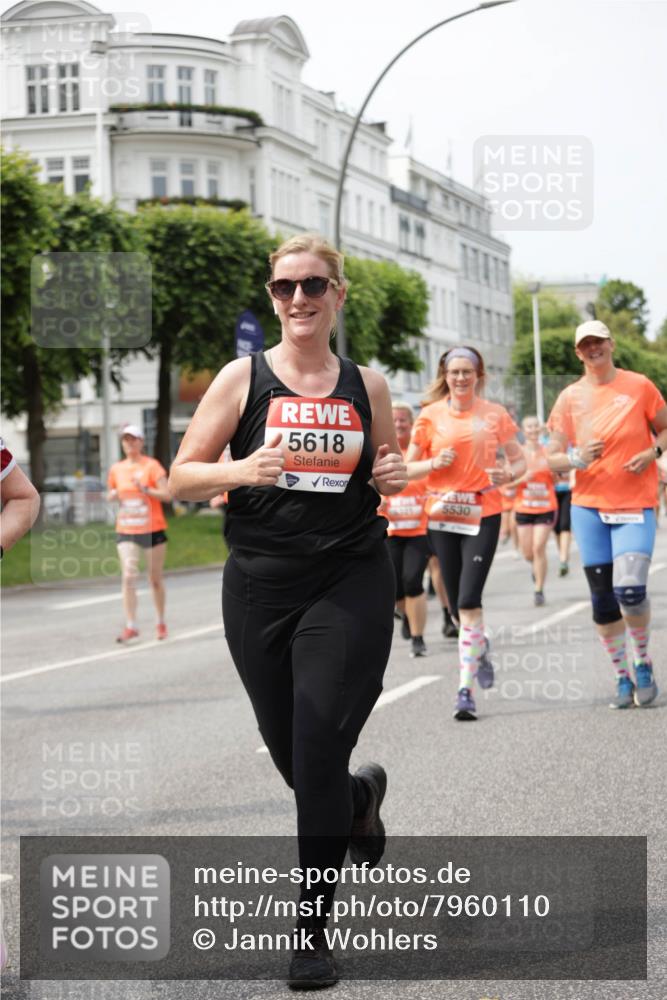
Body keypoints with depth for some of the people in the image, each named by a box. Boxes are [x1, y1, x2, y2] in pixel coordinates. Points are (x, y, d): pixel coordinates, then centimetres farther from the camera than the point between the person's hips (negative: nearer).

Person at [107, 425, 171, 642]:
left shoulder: (151, 465, -4)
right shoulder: (116, 469, 8)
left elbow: (167, 495, -10)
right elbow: (110, 495, 22)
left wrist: (146, 490, -24)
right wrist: (113, 495, -1)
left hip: (153, 530, -2)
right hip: (126, 532, 2)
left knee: (156, 579, 6)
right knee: (128, 577, -12)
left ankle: (160, 623, 23)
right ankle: (131, 626, -13)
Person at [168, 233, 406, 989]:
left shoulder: (368, 386, 6)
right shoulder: (243, 379, 1)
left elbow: (388, 478, 19)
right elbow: (181, 477, 0)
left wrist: (393, 478, -4)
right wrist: (241, 470, -19)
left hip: (350, 586, -1)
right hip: (260, 588, 1)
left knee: (318, 752, -9)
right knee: (292, 756, 10)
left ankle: (313, 927, 1)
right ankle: (361, 797, 47)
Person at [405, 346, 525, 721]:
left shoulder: (495, 414, 2)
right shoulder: (431, 416, 3)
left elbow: (519, 459, 9)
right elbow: (407, 468, 7)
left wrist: (509, 473, -13)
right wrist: (433, 463, -12)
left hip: (483, 515, -2)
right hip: (443, 516, 2)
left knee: (469, 601, -14)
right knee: (458, 604, 9)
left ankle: (466, 689, -12)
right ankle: (480, 647, 41)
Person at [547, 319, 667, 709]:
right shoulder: (570, 398, 4)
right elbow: (553, 458, 6)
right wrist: (577, 459, -15)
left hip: (635, 506, -2)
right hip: (588, 506, 2)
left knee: (630, 589, -17)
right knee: (603, 598, 2)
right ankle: (623, 677, 16)